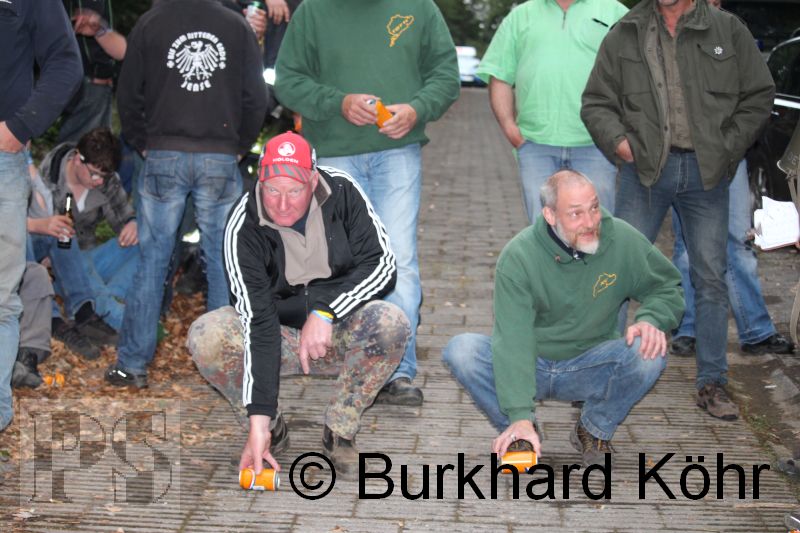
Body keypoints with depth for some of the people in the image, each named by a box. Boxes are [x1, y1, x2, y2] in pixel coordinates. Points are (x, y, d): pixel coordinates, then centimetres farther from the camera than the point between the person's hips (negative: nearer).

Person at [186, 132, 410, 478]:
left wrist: (325, 312, -30)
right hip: (279, 333, 0)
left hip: (341, 333, 1)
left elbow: (382, 264, -15)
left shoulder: (342, 193, -15)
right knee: (205, 337, -28)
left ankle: (340, 431, -12)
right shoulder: (243, 226, -21)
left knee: (391, 323, -32)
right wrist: (258, 418, -34)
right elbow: (257, 321, -27)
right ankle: (271, 428, -3)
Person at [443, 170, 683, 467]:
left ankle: (594, 429, 0)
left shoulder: (623, 240, -11)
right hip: (527, 366, -1)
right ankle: (519, 430, -3)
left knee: (650, 353, -28)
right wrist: (520, 416, -35)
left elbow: (669, 287, 4)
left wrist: (651, 319, -21)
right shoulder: (518, 256, -20)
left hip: (591, 368, 1)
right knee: (461, 350, -27)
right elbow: (513, 341, -26)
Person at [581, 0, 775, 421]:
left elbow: (759, 95, 8)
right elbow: (596, 102, 9)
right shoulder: (625, 35, 5)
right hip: (645, 169, 0)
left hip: (706, 173, 1)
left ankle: (711, 382, 17)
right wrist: (618, 140, -8)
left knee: (711, 277, 6)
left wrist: (726, 149, -2)